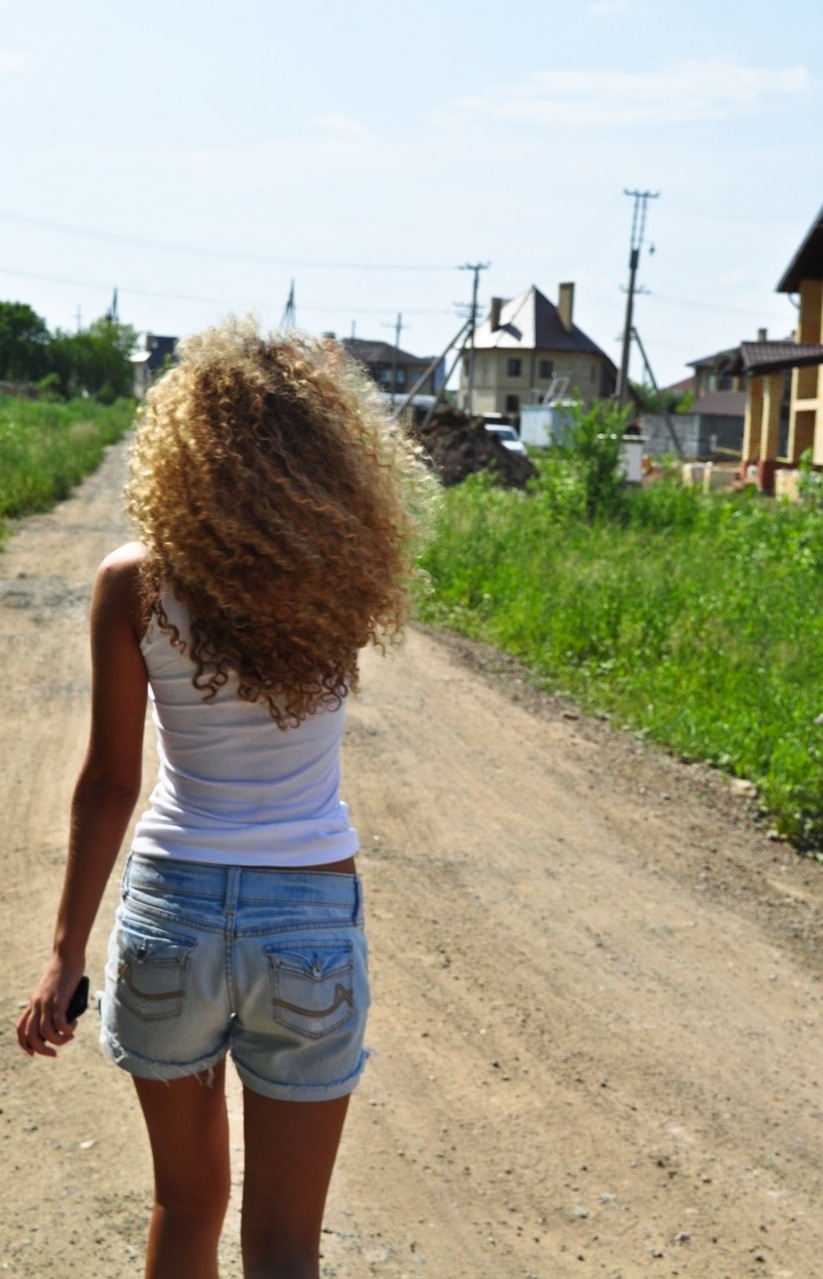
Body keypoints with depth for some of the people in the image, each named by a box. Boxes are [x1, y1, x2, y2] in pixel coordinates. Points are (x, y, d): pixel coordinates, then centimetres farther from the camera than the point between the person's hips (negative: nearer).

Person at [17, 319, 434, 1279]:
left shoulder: (136, 585, -11)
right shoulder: (344, 584, -9)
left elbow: (110, 780, -8)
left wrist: (67, 950, -1)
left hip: (172, 911, 1)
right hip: (310, 921, 0)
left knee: (186, 1202, 22)